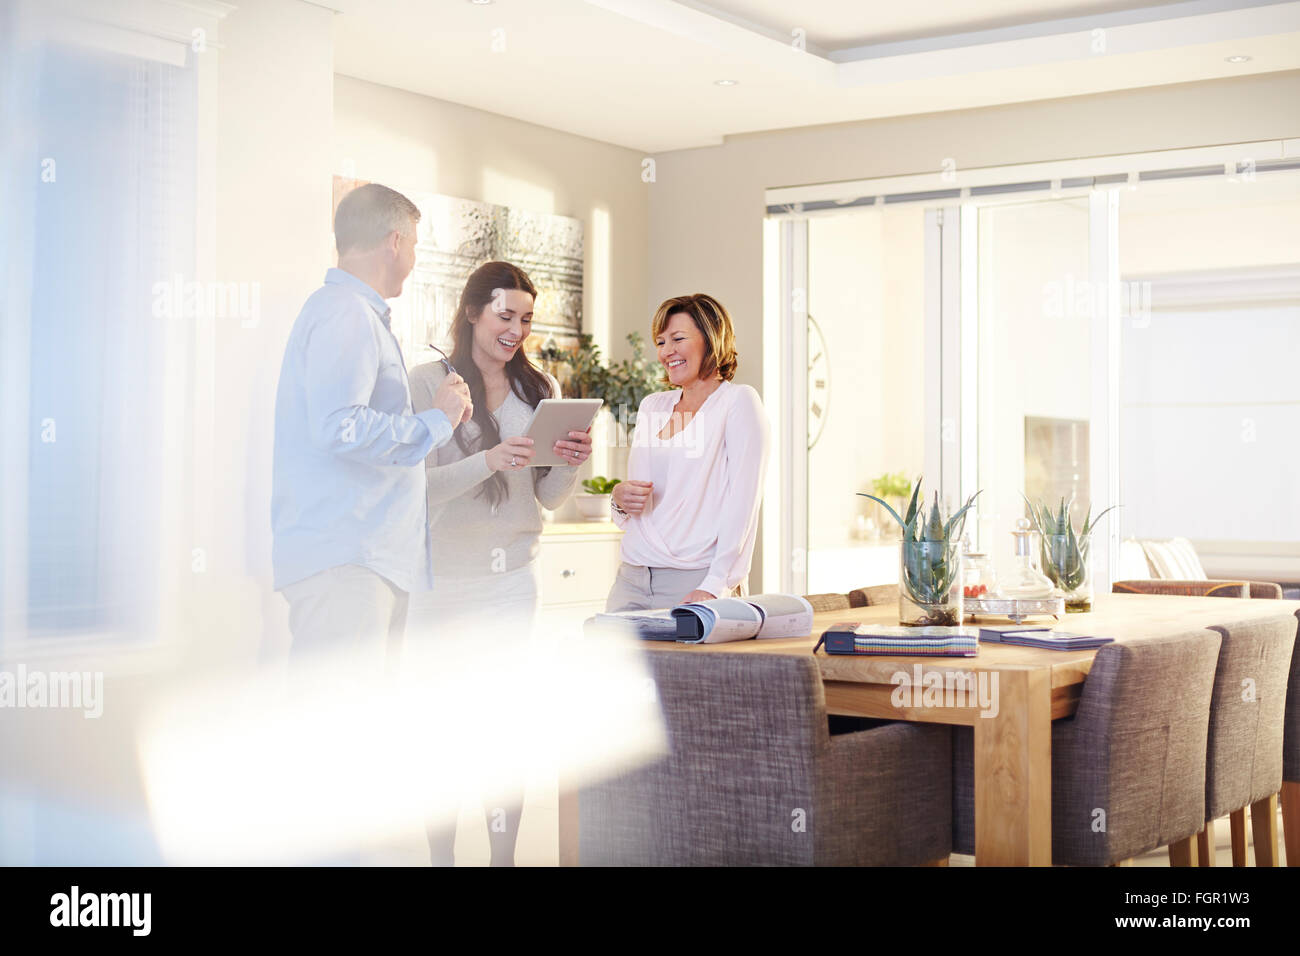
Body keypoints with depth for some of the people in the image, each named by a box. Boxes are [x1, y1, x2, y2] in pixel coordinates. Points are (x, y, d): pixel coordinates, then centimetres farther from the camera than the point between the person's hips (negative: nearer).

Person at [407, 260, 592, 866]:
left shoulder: (538, 389, 12)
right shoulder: (428, 383, -2)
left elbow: (548, 497, 14)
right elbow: (420, 487, -9)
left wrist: (572, 464, -7)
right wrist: (489, 461, -23)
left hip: (510, 572, 3)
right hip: (441, 572, -3)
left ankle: (504, 856, 5)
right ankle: (440, 855, 8)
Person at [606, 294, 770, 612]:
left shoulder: (737, 401, -2)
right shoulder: (651, 406, 17)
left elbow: (742, 505, -12)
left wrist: (715, 586, -21)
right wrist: (619, 499, 0)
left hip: (696, 583, -5)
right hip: (632, 580, 6)